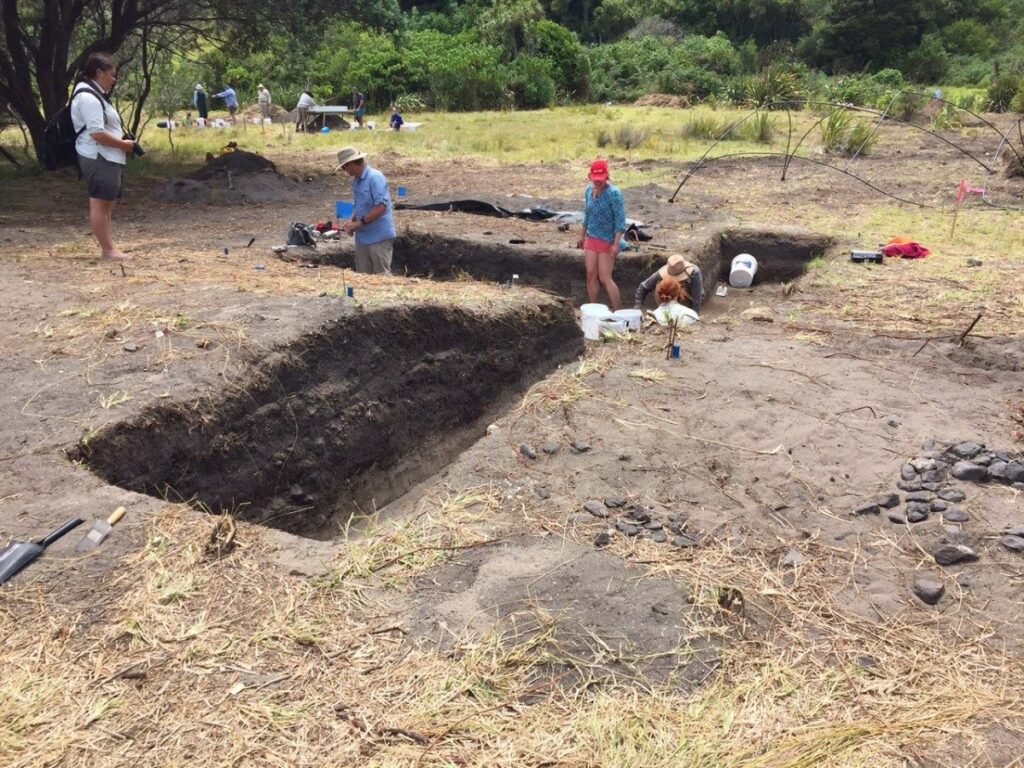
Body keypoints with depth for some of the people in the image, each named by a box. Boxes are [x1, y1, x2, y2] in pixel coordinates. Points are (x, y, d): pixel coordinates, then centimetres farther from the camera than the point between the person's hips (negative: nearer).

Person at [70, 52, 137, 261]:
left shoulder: (95, 95, 19)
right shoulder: (88, 97, -15)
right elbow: (97, 133, -23)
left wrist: (122, 141, 11)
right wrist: (123, 144, -14)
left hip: (107, 158, 11)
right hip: (98, 159, -11)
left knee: (107, 204, 12)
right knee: (100, 204, -7)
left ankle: (109, 248, 17)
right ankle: (107, 249, -4)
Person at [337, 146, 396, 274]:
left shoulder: (375, 177, -15)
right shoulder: (356, 181, 12)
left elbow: (381, 207, -22)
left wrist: (360, 222, -22)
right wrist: (352, 221, 1)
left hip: (379, 237, -8)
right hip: (362, 237, 9)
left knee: (382, 275, -2)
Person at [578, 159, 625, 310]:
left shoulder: (613, 193, -16)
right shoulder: (589, 191, 4)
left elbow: (620, 219, -19)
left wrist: (616, 243, -25)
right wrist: (583, 235, 23)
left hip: (607, 241, -6)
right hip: (591, 239, 6)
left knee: (605, 278, -6)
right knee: (591, 275, 5)